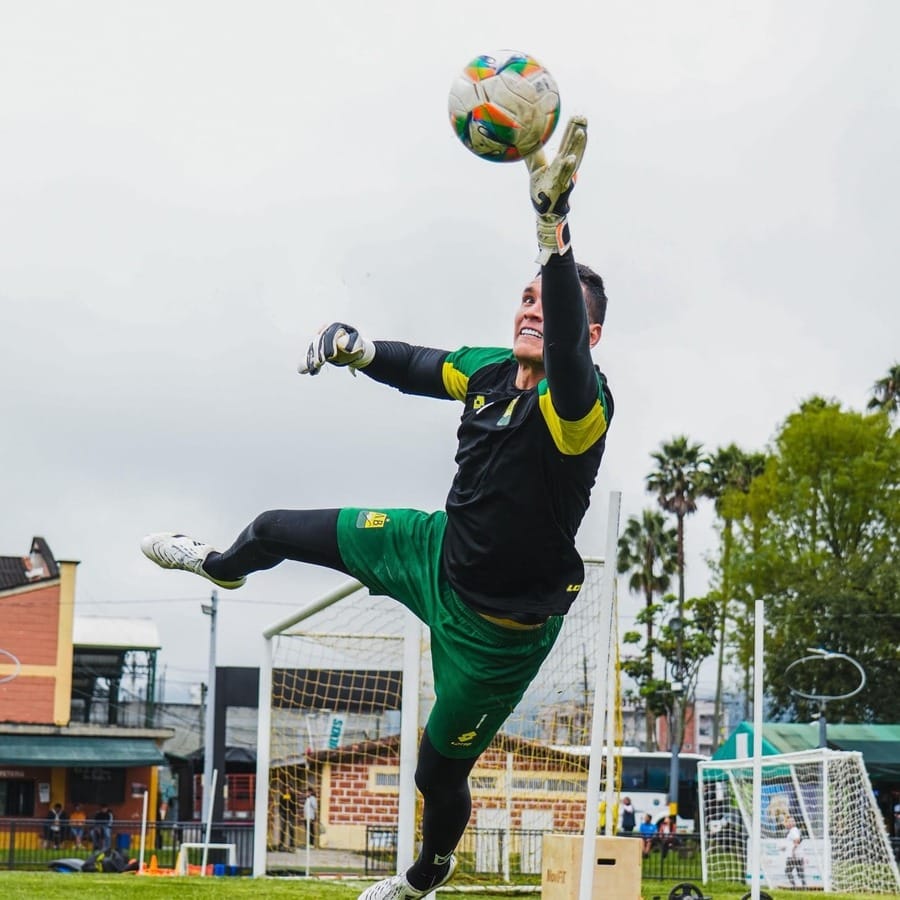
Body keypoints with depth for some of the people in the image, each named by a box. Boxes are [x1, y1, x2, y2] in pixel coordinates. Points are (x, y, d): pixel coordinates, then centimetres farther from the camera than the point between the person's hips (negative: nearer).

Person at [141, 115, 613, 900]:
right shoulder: (494, 369, -9)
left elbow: (567, 354, -57)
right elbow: (422, 368, 10)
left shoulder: (578, 403, -33)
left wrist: (556, 235, -73)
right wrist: (356, 347, -10)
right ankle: (220, 565, 63)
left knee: (439, 772, 9)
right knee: (278, 531, 23)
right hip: (440, 549, 8)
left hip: (497, 624, -7)